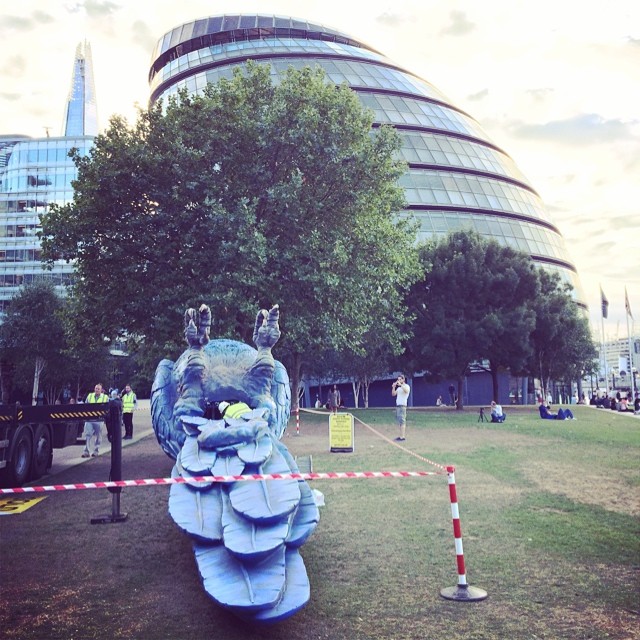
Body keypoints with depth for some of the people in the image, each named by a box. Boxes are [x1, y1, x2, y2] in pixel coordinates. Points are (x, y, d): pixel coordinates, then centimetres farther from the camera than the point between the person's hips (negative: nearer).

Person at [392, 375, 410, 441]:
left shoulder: (406, 386, -3)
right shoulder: (399, 388, 20)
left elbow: (406, 391, -26)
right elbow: (393, 394, 14)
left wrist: (401, 384, -30)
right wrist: (393, 387, 2)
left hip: (402, 406, -8)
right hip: (397, 405, 8)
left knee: (402, 421, -14)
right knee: (399, 421, 8)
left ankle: (402, 437, -17)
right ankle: (402, 435, 13)